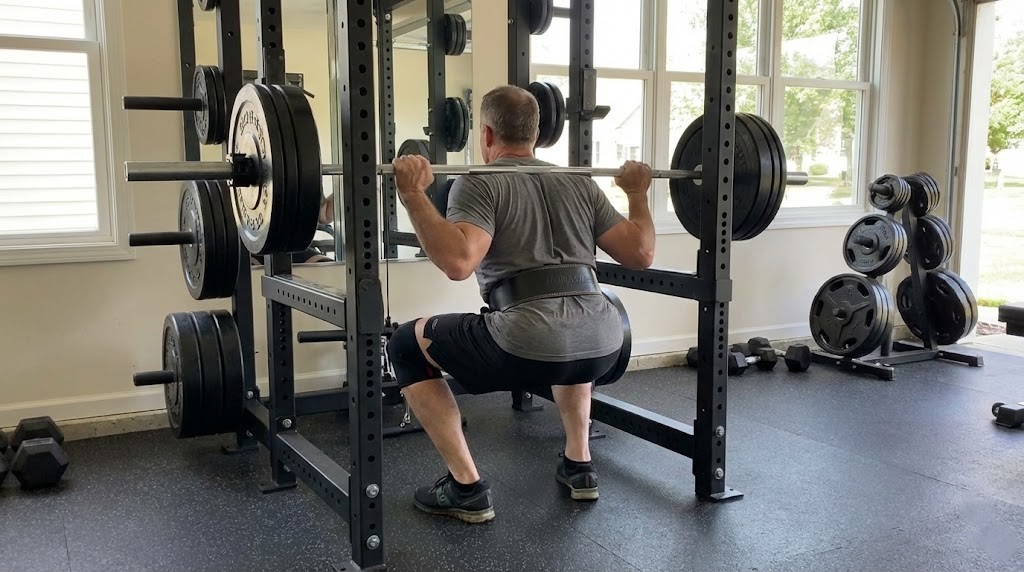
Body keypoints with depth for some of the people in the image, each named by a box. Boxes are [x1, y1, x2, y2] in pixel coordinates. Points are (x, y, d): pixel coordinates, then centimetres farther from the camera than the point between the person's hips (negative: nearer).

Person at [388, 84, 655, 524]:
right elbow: (640, 254, 17)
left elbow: (458, 262, -15)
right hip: (603, 344, 6)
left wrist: (413, 195, -8)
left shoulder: (480, 183, 5)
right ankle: (579, 465, 37)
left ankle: (466, 487, 14)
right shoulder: (578, 183, 21)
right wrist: (638, 193, 32)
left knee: (406, 346, 17)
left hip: (527, 346, -6)